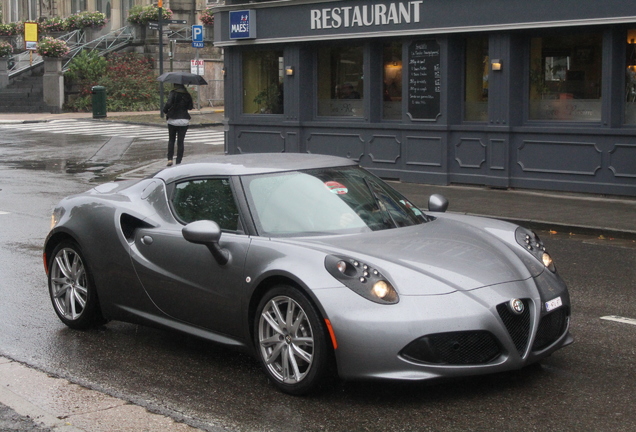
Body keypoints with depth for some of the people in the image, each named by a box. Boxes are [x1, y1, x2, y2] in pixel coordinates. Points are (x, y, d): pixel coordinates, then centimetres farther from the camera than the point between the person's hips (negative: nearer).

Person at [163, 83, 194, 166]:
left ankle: (170, 159, 2)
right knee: (180, 142, 5)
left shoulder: (173, 93, -7)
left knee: (171, 140, 13)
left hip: (172, 120, -2)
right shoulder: (187, 95, 3)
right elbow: (190, 107, 6)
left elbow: (169, 103, -20)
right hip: (184, 120, 2)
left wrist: (165, 111, -3)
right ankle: (178, 161, 3)